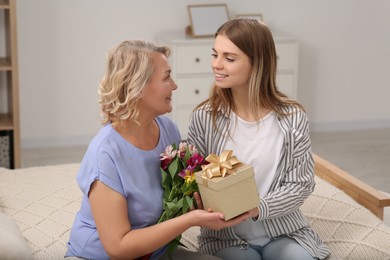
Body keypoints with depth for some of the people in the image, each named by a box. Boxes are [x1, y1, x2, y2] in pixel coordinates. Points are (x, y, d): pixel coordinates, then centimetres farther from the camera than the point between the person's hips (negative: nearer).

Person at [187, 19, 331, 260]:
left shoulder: (292, 117, -9)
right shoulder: (204, 117, -7)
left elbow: (301, 183, -6)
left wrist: (257, 209, -22)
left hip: (283, 232, 1)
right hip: (227, 236, -1)